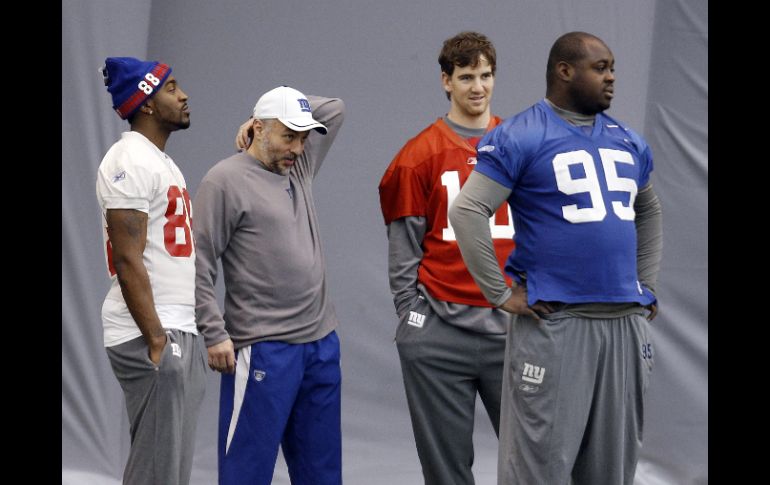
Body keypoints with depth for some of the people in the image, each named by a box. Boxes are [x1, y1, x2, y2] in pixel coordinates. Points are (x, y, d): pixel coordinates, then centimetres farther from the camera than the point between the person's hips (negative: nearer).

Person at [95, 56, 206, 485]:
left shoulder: (159, 160, 18)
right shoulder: (132, 162, -13)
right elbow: (128, 260, -19)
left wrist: (180, 336, 18)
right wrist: (156, 340, -21)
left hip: (178, 332, 10)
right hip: (154, 336, -10)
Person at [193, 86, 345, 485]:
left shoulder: (299, 167, 13)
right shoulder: (227, 181, -8)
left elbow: (333, 109, 26)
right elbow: (199, 266, -11)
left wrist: (287, 112, 13)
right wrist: (215, 335, -15)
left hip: (322, 344, 8)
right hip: (264, 349, -8)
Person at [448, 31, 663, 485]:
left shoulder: (628, 142, 13)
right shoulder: (521, 138, -7)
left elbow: (648, 213, 29)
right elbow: (467, 211, -12)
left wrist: (647, 285, 17)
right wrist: (502, 295, -13)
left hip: (626, 323, 6)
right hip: (554, 323, -6)